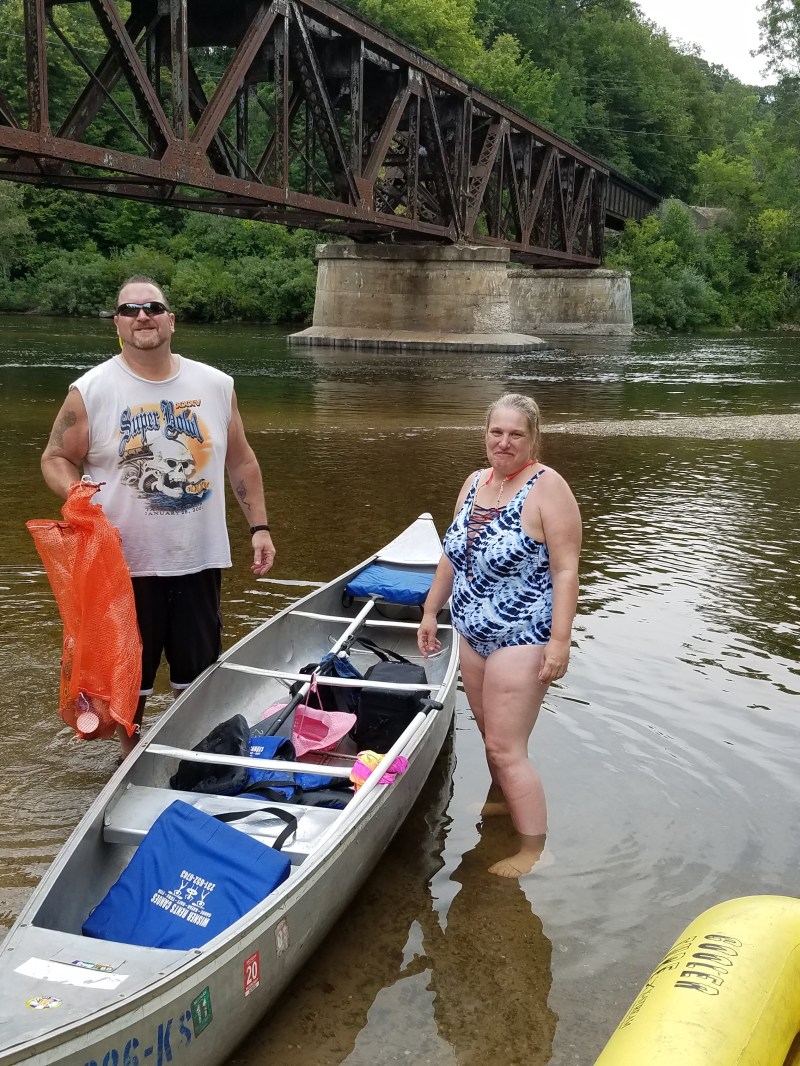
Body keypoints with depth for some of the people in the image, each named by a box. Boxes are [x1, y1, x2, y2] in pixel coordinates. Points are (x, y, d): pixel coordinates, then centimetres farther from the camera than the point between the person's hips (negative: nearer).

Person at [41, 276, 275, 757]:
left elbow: (241, 461, 9)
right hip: (125, 562, -2)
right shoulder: (90, 391, -6)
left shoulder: (216, 386, 2)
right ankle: (131, 757, 36)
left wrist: (259, 526, 5)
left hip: (199, 559, 2)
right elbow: (56, 458, 0)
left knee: (199, 672, 15)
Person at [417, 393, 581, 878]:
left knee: (506, 749, -5)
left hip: (521, 638, -7)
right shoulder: (475, 482, 8)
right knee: (493, 738, 18)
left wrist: (560, 640, -23)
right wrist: (431, 611, 18)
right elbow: (453, 555, 17)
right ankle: (504, 802, 39)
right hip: (474, 634, 7)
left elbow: (565, 570, -18)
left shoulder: (546, 487, -14)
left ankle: (534, 851, 7)